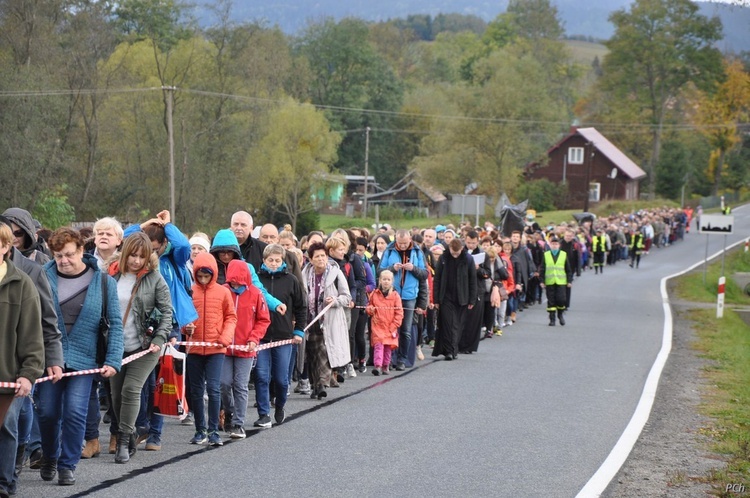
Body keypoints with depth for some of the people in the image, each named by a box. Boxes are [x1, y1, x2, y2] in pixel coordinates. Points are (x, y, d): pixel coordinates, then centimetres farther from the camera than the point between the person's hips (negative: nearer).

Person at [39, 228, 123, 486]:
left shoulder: (103, 281, -1)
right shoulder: (44, 277, -1)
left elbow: (115, 324, 1)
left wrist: (113, 360, -7)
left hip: (83, 358, -1)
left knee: (75, 413, -7)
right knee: (47, 412, 4)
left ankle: (67, 465, 7)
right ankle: (49, 458, 28)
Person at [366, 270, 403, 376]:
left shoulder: (395, 295, 2)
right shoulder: (374, 294, 5)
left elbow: (399, 313, 2)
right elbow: (369, 307, 19)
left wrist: (394, 326, -4)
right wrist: (370, 309, -6)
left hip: (390, 327, 1)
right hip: (377, 325, -1)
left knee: (388, 347, 8)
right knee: (378, 344, -14)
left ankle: (385, 366, 19)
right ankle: (377, 365, -23)